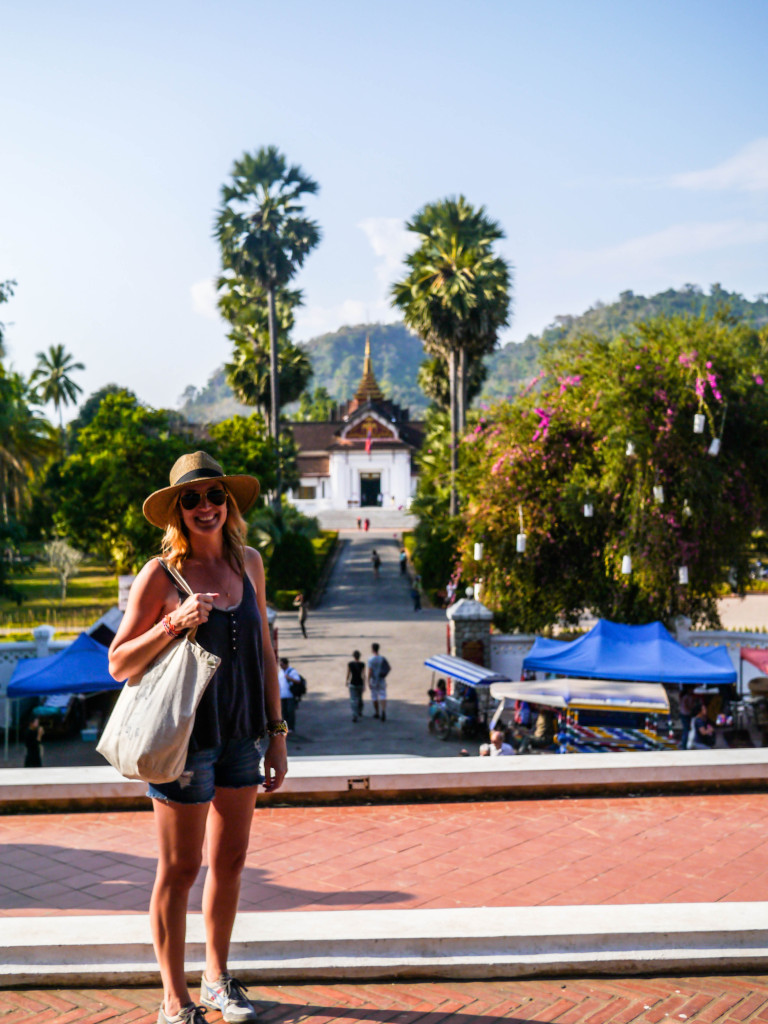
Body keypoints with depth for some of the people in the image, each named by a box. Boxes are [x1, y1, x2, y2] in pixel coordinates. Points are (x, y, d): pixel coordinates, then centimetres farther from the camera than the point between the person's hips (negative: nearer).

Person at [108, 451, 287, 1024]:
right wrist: (174, 623, -22)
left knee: (230, 860, 15)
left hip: (242, 734, 5)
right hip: (187, 735, -5)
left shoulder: (248, 562, 6)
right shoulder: (160, 575, -10)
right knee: (179, 870, 4)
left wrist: (277, 732, 10)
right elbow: (120, 664, -8)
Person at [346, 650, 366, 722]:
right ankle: (360, 712, 44)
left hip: (352, 684, -2)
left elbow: (348, 674, -2)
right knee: (360, 698, 26)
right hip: (360, 683, 2)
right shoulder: (362, 664, -8)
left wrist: (347, 681, 16)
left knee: (353, 701, -5)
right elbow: (363, 675, -14)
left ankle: (355, 716, -22)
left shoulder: (349, 663, -8)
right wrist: (364, 685, -12)